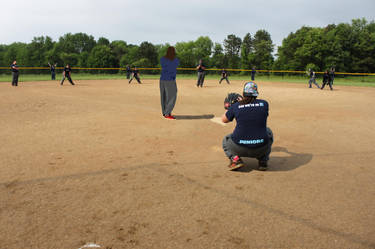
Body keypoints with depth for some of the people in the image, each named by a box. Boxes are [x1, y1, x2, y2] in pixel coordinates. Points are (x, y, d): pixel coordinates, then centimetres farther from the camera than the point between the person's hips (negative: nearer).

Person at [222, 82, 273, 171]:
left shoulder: (236, 106, -3)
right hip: (261, 149, 1)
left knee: (226, 140, 32)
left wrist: (229, 108, 33)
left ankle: (235, 159, 4)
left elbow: (224, 119, 13)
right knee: (268, 132, 34)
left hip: (240, 148, -1)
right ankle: (263, 161, 21)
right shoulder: (264, 104, 0)